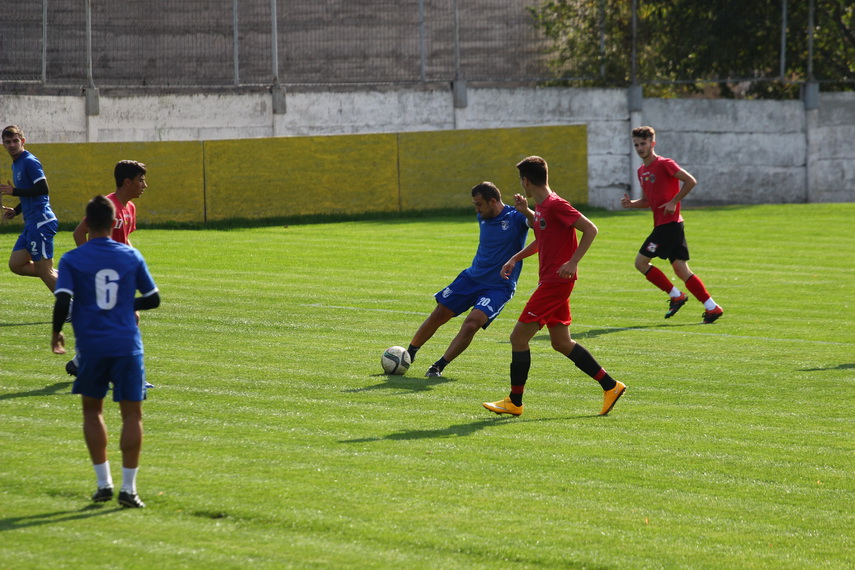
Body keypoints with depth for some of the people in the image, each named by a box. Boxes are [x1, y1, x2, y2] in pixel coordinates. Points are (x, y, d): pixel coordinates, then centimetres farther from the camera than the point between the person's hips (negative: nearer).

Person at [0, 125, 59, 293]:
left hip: (41, 222, -10)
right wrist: (15, 211, 15)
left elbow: (43, 189, -22)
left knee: (44, 272, -9)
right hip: (31, 223, 10)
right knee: (16, 264, 9)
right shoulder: (16, 165, 18)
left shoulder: (30, 162, -11)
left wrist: (14, 191, -18)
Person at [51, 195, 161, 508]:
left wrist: (56, 332, 4)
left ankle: (104, 482, 12)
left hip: (91, 345, 0)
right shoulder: (131, 256, 3)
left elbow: (62, 302, -13)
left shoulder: (72, 260, -3)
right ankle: (128, 488, -1)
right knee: (132, 414, 4)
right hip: (127, 346, 0)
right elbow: (153, 299, 8)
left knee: (92, 410, 17)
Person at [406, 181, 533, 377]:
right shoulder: (483, 218, 6)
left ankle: (439, 366, -14)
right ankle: (409, 354, 26)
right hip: (471, 278, 6)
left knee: (472, 322, -26)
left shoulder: (515, 218, -15)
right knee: (438, 315, 5)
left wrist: (526, 212, -53)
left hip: (498, 287, -6)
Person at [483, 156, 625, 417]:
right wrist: (515, 258, 22)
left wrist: (573, 262, -25)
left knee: (519, 338, -5)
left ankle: (514, 402, 3)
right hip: (549, 281, 10)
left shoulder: (555, 205, -16)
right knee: (561, 342, 11)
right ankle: (611, 386, 13)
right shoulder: (541, 207, 13)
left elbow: (590, 230, -19)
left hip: (556, 282, -10)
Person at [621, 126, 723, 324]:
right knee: (681, 269, 4)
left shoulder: (664, 164, -10)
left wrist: (674, 201, -15)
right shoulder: (642, 170, 17)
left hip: (669, 223, -9)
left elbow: (690, 181, -15)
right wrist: (631, 203, 6)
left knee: (641, 261, -6)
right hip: (661, 224, 9)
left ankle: (676, 295, 1)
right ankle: (712, 307, 3)